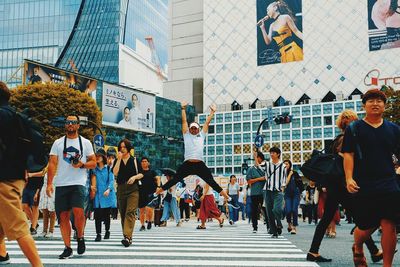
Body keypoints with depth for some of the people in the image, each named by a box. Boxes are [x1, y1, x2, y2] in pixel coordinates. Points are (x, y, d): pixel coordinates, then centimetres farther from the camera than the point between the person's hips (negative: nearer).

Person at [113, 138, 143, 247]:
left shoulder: (134, 160, 7)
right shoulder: (117, 161, 12)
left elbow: (141, 174, 8)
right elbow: (115, 173, -6)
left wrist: (134, 177, -11)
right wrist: (119, 159, -9)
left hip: (133, 189, -3)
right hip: (121, 189, 3)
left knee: (130, 212, -16)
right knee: (122, 213, 6)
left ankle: (127, 237, -25)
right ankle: (127, 237, 15)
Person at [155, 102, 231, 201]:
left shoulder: (201, 135, 16)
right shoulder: (186, 135, 14)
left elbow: (207, 122, 18)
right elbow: (184, 121, 13)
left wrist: (212, 112, 18)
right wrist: (183, 108, 10)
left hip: (200, 165, 1)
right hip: (187, 164, -1)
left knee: (211, 182, 3)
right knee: (174, 180, 2)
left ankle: (226, 196, 10)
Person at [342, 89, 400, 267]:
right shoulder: (354, 129, 4)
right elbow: (348, 155, -2)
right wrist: (349, 178, -14)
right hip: (363, 187, -2)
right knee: (366, 227, 4)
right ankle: (357, 248, 37)